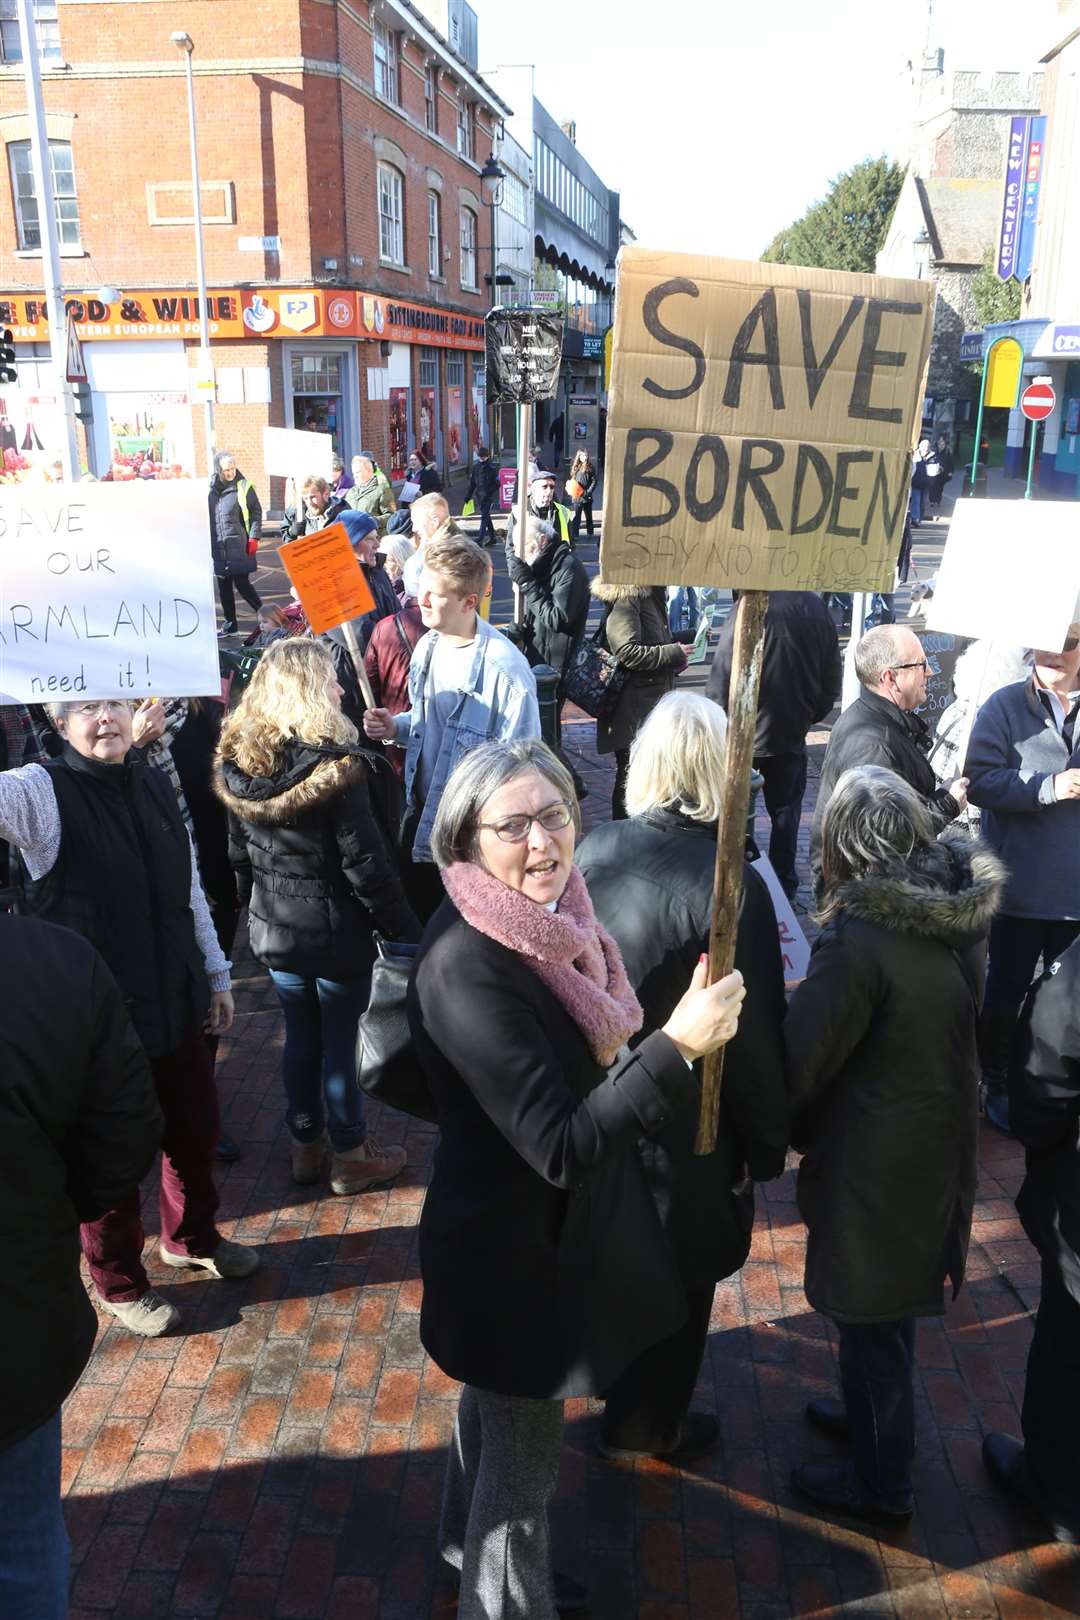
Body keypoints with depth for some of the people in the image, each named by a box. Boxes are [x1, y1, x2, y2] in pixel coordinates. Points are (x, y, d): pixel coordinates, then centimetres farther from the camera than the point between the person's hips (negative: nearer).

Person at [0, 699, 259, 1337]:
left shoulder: (156, 785, 3)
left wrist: (217, 974, 12)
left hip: (178, 1001, 5)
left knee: (195, 1129, 20)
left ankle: (193, 1237, 48)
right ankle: (120, 1283, 37)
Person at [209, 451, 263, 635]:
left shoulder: (243, 487, -4)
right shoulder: (211, 488, 5)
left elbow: (256, 512, -1)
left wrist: (254, 538, -8)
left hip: (238, 547, -4)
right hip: (217, 547, 4)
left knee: (242, 584, -5)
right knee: (224, 586, 9)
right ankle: (229, 624, 20)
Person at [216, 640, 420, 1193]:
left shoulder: (236, 767, -2)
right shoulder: (337, 767, -22)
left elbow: (240, 857, 8)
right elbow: (366, 866, -20)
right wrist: (406, 932, -11)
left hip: (274, 933, 6)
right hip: (337, 933, -6)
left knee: (300, 1036, 20)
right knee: (342, 1042, 10)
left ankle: (304, 1144, 36)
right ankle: (350, 1156, 26)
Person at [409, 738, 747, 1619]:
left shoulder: (544, 919, -7)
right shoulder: (468, 965, -33)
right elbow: (560, 1147, -33)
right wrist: (677, 1045, -38)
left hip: (539, 1227, 9)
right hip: (517, 1248, -9)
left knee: (496, 1401, 32)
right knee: (524, 1455, 14)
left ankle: (471, 1546, 59)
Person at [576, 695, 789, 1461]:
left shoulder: (593, 851, -12)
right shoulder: (731, 883, -26)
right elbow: (756, 1033, -20)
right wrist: (768, 1141, -5)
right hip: (687, 1125, -5)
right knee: (676, 1279, 19)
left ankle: (626, 1402, 53)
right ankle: (647, 1426, 42)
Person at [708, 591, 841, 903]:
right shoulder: (817, 609, -3)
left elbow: (721, 679, -17)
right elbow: (832, 679, 5)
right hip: (792, 734, 3)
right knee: (785, 812, 16)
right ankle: (783, 886, 20)